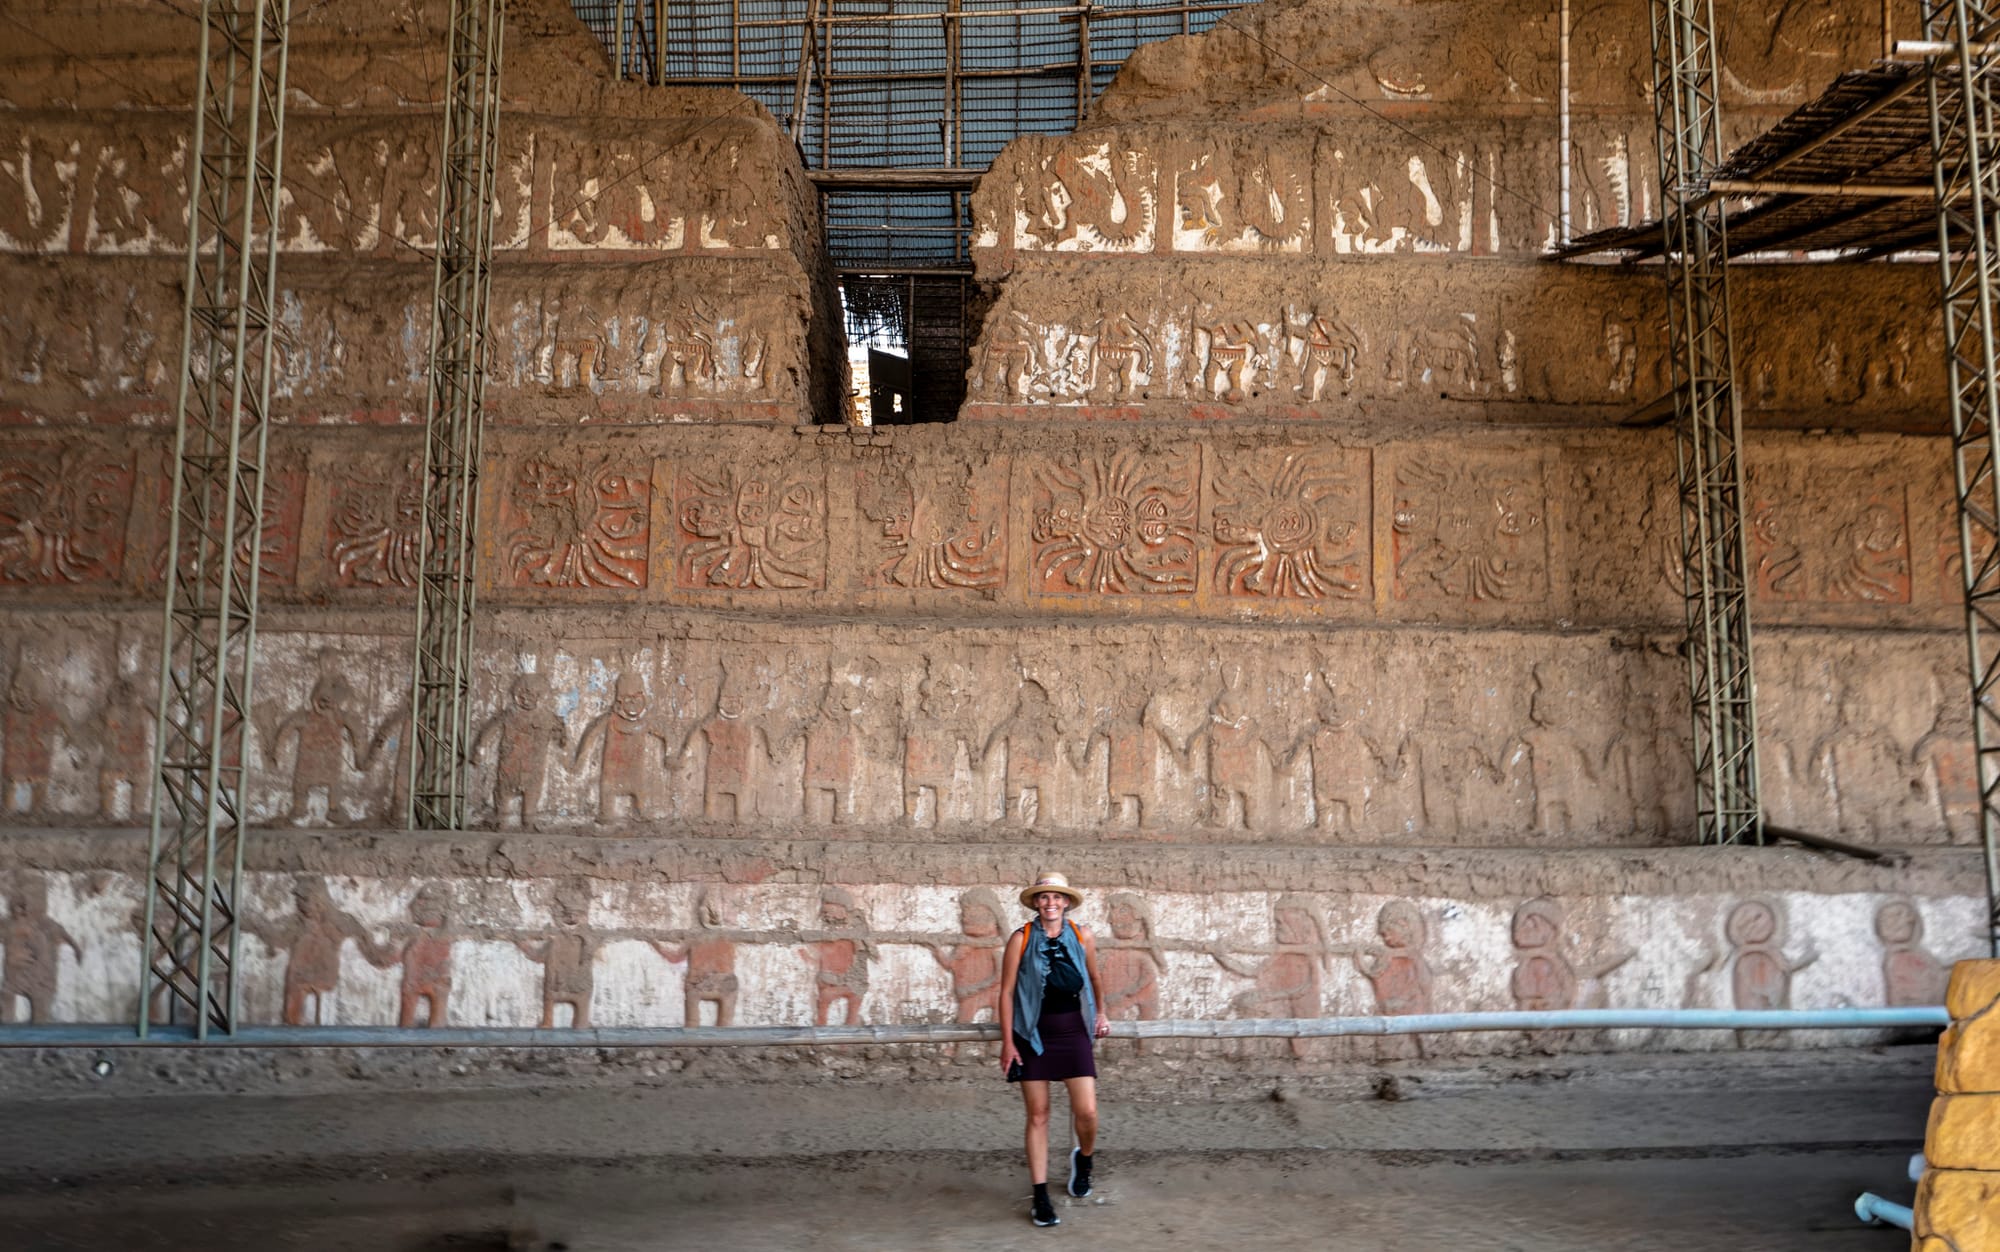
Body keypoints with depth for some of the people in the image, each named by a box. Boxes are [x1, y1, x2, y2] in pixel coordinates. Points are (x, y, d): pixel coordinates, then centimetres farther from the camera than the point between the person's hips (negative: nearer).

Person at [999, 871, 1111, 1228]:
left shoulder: (1082, 937, 1)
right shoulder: (1021, 939, -6)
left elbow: (1094, 978, 20)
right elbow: (1006, 991, -4)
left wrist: (1100, 1012, 14)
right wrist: (1007, 1041, -7)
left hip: (1073, 1033, 2)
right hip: (1033, 1035, -1)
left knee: (1087, 1111, -5)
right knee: (1038, 1116, 2)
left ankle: (1083, 1158, 29)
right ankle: (1041, 1197, 11)